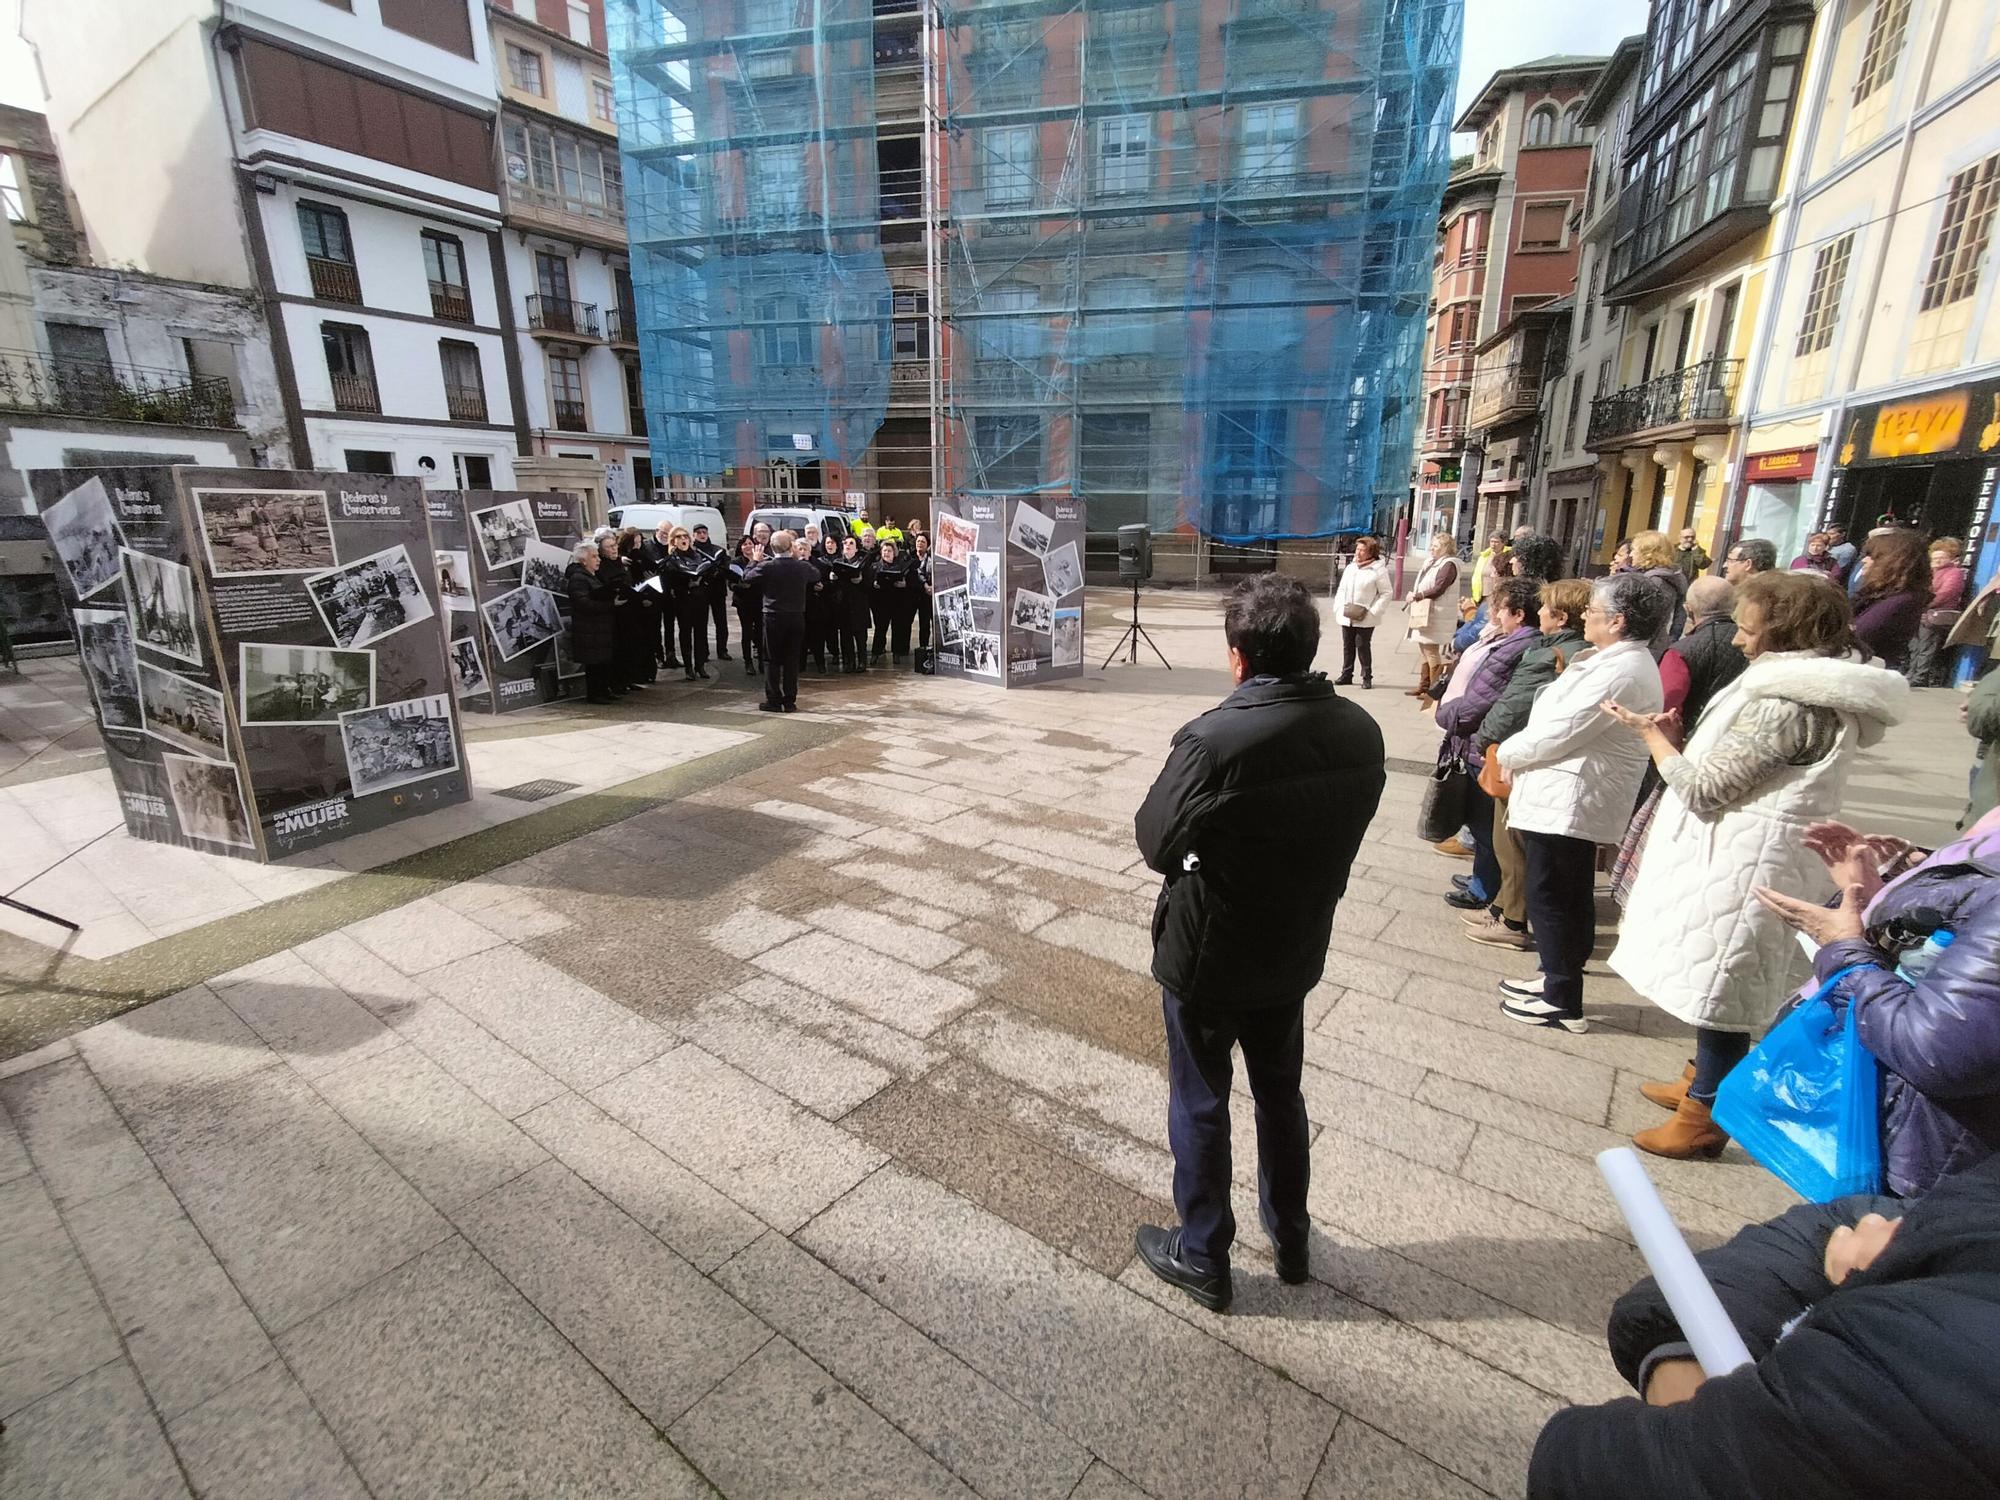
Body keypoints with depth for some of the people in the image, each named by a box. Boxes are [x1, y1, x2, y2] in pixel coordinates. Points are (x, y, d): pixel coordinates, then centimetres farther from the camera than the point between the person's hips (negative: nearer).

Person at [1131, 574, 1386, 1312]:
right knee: (1281, 1092, 26)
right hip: (1296, 946, 6)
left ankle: (1202, 1257, 34)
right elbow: (1339, 828, 3)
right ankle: (1289, 1238, 46)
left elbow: (1156, 843, -21)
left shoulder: (1214, 739, -29)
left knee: (1200, 1104, 15)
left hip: (1207, 952, -5)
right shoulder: (1360, 730, -8)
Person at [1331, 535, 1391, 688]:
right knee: (1347, 646, 10)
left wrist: (1373, 611, -14)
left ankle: (1367, 677, 8)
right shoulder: (1350, 568, 12)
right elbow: (1341, 589, 16)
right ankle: (1346, 675, 18)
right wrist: (1338, 607, 4)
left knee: (1363, 646, -2)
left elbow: (1386, 593, -6)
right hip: (1346, 616, 5)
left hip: (1365, 619, -5)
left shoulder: (1379, 570, -6)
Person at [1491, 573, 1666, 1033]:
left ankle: (1562, 1001, 11)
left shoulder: (1619, 672, -22)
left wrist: (1507, 752, -6)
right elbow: (1563, 720, 16)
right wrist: (1518, 751, 6)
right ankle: (1559, 979, 32)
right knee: (1571, 899, 19)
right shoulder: (1625, 662, 13)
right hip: (1575, 799, 11)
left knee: (1549, 899, 0)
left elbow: (1562, 731, -22)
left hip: (1567, 801, -11)